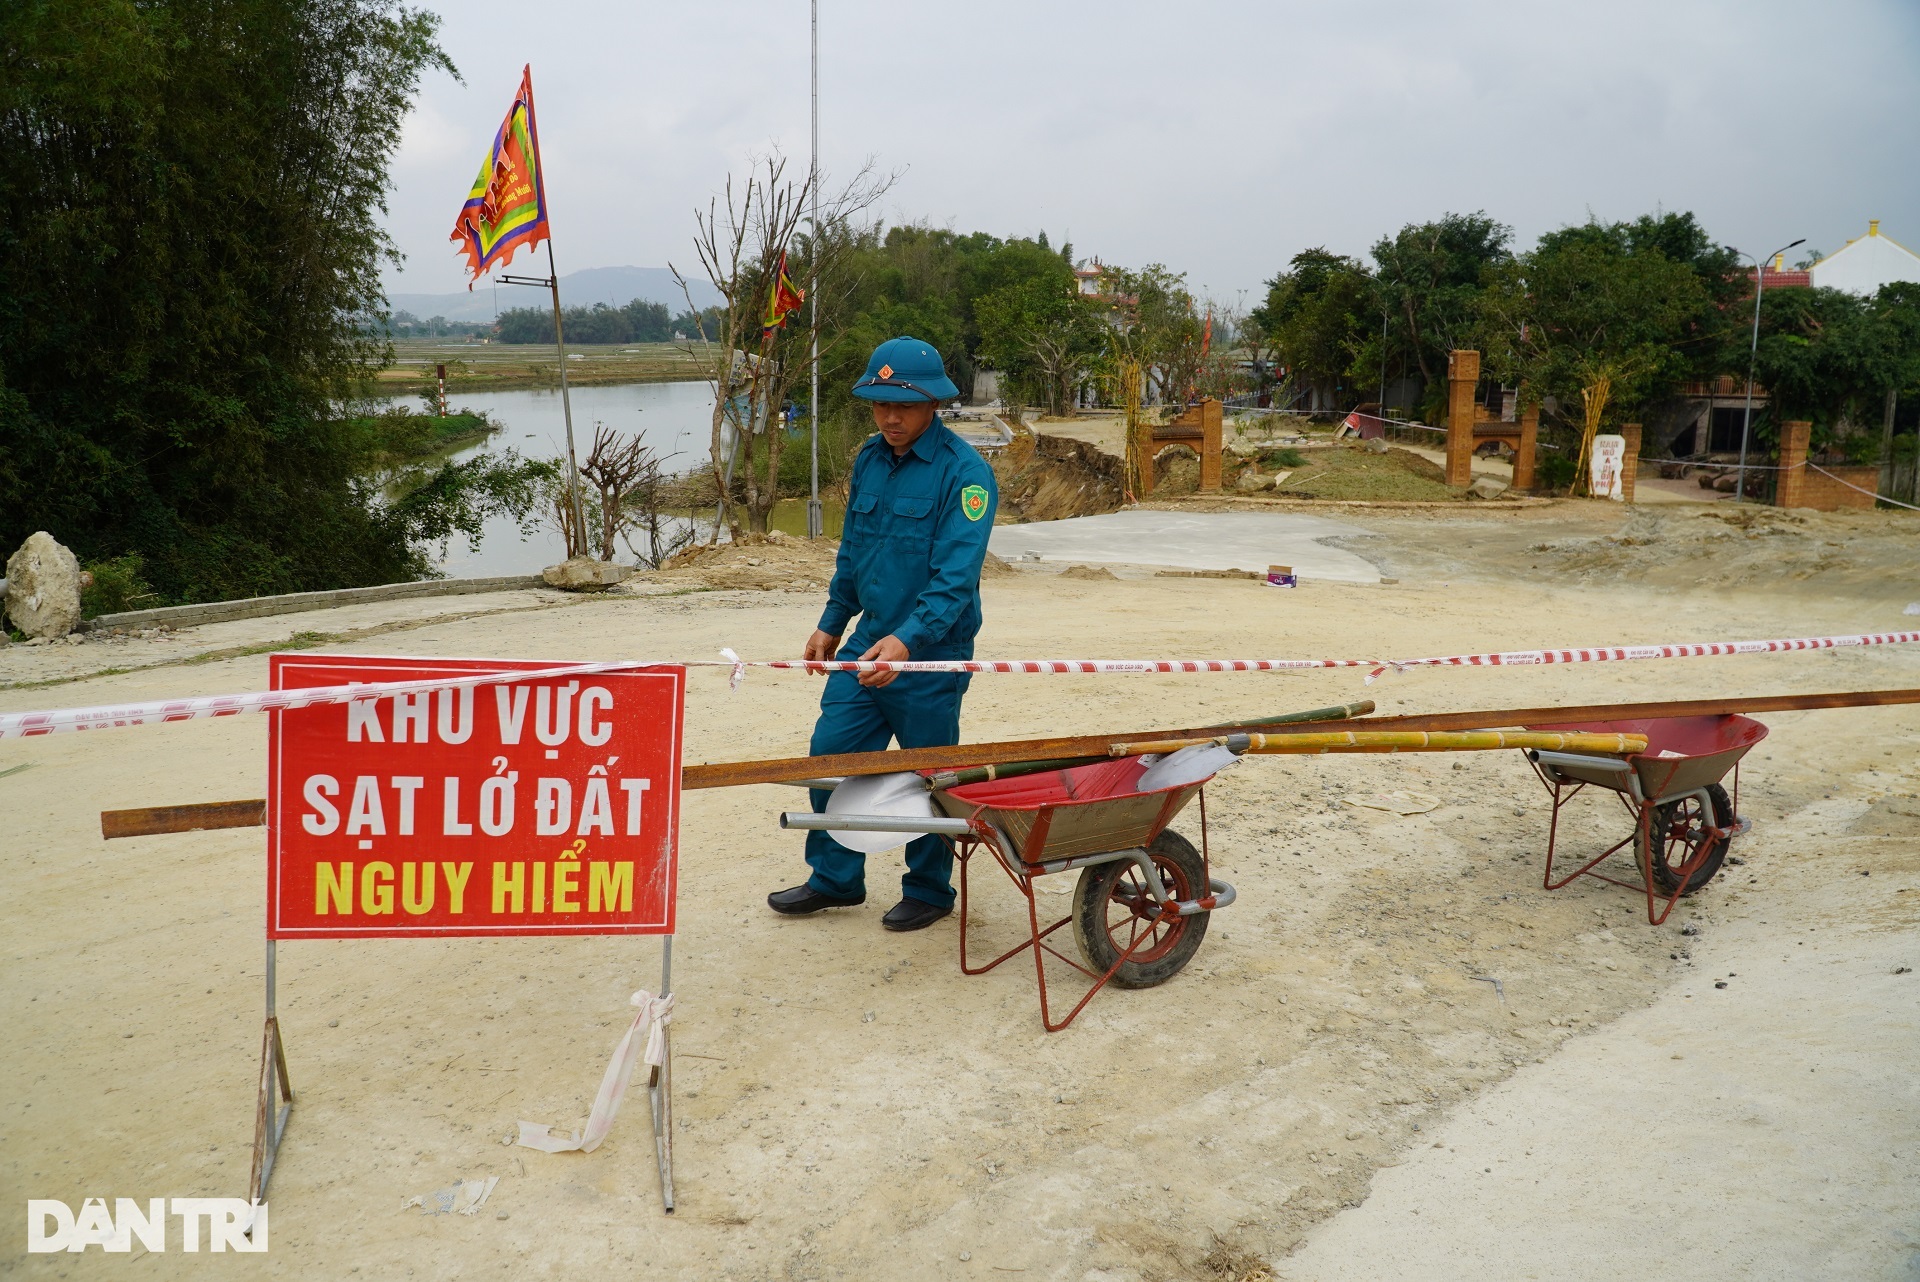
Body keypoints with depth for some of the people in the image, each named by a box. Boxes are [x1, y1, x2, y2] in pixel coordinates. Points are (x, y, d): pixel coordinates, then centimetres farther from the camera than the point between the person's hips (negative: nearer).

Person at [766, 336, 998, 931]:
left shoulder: (964, 471, -16)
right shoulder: (869, 459, 6)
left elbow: (956, 576, -24)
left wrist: (907, 640, -36)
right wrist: (831, 623, 20)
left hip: (930, 655, -6)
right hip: (868, 640, 6)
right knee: (830, 754, 7)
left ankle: (929, 890, 26)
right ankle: (835, 878, 24)